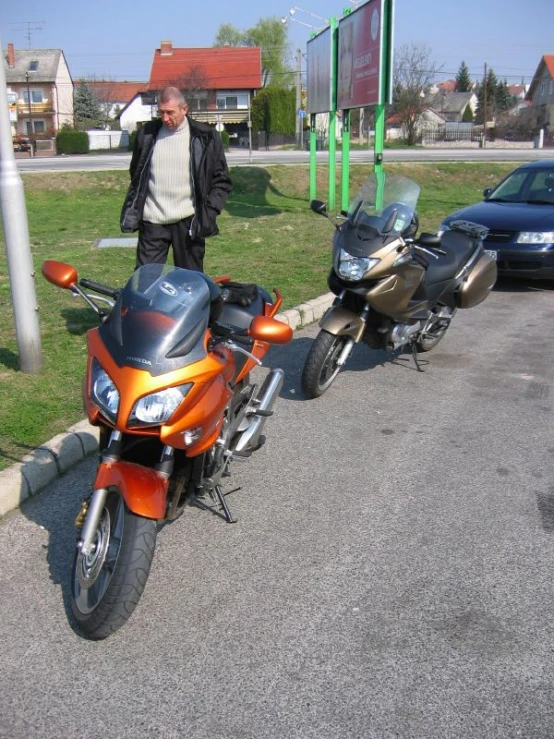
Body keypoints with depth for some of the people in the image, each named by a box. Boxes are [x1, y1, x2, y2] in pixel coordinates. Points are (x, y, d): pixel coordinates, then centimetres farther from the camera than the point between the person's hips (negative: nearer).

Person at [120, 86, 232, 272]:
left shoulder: (205, 137, 0)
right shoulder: (146, 134, 8)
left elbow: (221, 180, 4)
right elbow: (136, 176, 18)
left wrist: (210, 212, -7)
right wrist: (131, 211, 10)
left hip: (188, 221, -2)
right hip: (152, 220, 2)